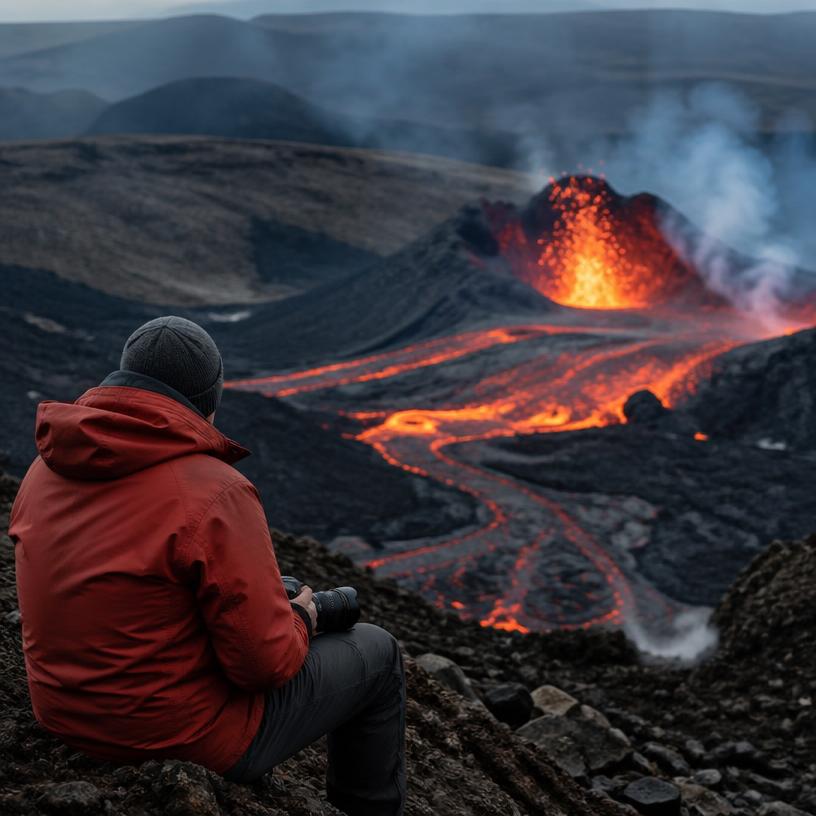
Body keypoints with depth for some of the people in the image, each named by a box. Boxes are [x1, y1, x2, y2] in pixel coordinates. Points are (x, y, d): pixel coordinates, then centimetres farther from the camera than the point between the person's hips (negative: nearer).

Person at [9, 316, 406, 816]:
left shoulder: (47, 470, -3)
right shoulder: (214, 493, -26)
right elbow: (266, 660, -24)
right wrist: (300, 620, -1)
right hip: (191, 741, -7)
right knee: (375, 653, 14)